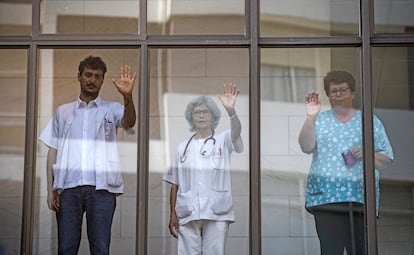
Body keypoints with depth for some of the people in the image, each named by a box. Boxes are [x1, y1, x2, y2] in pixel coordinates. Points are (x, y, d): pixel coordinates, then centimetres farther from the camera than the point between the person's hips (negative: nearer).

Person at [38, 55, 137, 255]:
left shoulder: (111, 109, 12)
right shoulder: (63, 112, 17)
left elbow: (129, 122, -11)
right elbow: (53, 150, 14)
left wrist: (128, 96, -31)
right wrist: (50, 189, 4)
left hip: (101, 188, -1)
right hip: (68, 187, 2)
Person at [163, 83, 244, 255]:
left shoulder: (222, 141, 8)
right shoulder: (183, 147, 14)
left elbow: (236, 132, -16)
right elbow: (175, 184, 14)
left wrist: (231, 110, -35)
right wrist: (173, 214, 5)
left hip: (217, 214, -2)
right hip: (187, 215, 2)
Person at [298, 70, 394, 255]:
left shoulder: (371, 122, 15)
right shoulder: (319, 120, 15)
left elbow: (387, 158, 13)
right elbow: (306, 147, -1)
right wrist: (310, 117, -12)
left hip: (361, 197, 1)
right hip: (326, 196, -1)